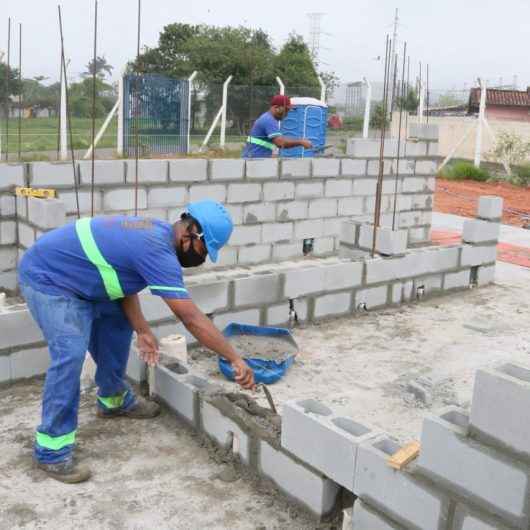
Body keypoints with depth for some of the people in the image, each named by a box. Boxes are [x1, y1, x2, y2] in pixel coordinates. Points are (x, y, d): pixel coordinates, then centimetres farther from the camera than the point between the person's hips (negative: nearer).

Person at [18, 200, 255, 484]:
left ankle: (113, 399, 31)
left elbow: (125, 281, 7)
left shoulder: (156, 233, 1)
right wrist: (235, 359, -25)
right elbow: (192, 319, -30)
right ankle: (51, 449, -11)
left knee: (117, 322, 14)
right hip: (45, 277, -10)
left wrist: (142, 330, -1)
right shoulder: (157, 250, -29)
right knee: (70, 352, -21)